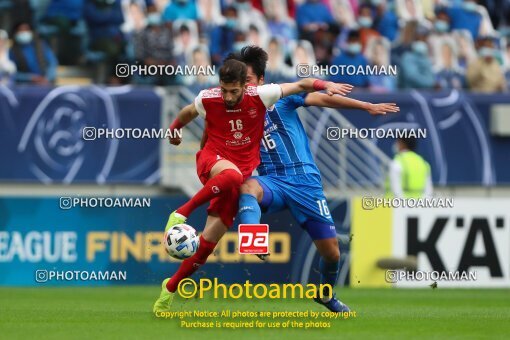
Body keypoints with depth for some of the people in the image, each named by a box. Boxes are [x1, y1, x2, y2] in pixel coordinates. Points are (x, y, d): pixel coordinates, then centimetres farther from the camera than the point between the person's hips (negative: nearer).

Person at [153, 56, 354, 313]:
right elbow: (188, 112, 19)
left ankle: (170, 287, 6)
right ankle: (182, 212, -28)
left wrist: (326, 85, -7)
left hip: (243, 169, 1)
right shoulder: (207, 99, -6)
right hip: (212, 160, -1)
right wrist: (173, 130, 35)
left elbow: (299, 85, 4)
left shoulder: (259, 96, -8)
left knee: (210, 239, -6)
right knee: (232, 175, -42)